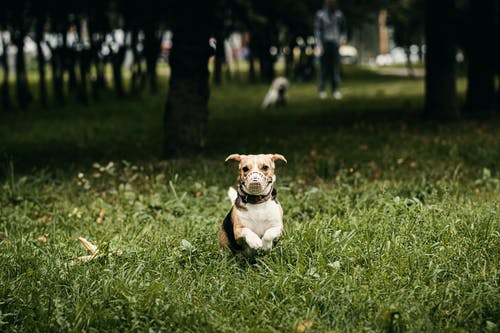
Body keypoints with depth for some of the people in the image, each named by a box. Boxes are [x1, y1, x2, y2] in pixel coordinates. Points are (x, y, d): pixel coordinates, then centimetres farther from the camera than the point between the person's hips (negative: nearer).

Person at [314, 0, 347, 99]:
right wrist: (319, 45, -10)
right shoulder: (320, 14, 3)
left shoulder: (339, 14, 12)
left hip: (335, 45, 2)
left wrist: (343, 38, -3)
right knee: (324, 68, -2)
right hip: (325, 44, -2)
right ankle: (322, 90, 3)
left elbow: (343, 28, 16)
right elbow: (317, 30, -1)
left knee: (336, 68, -1)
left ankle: (336, 90, 2)